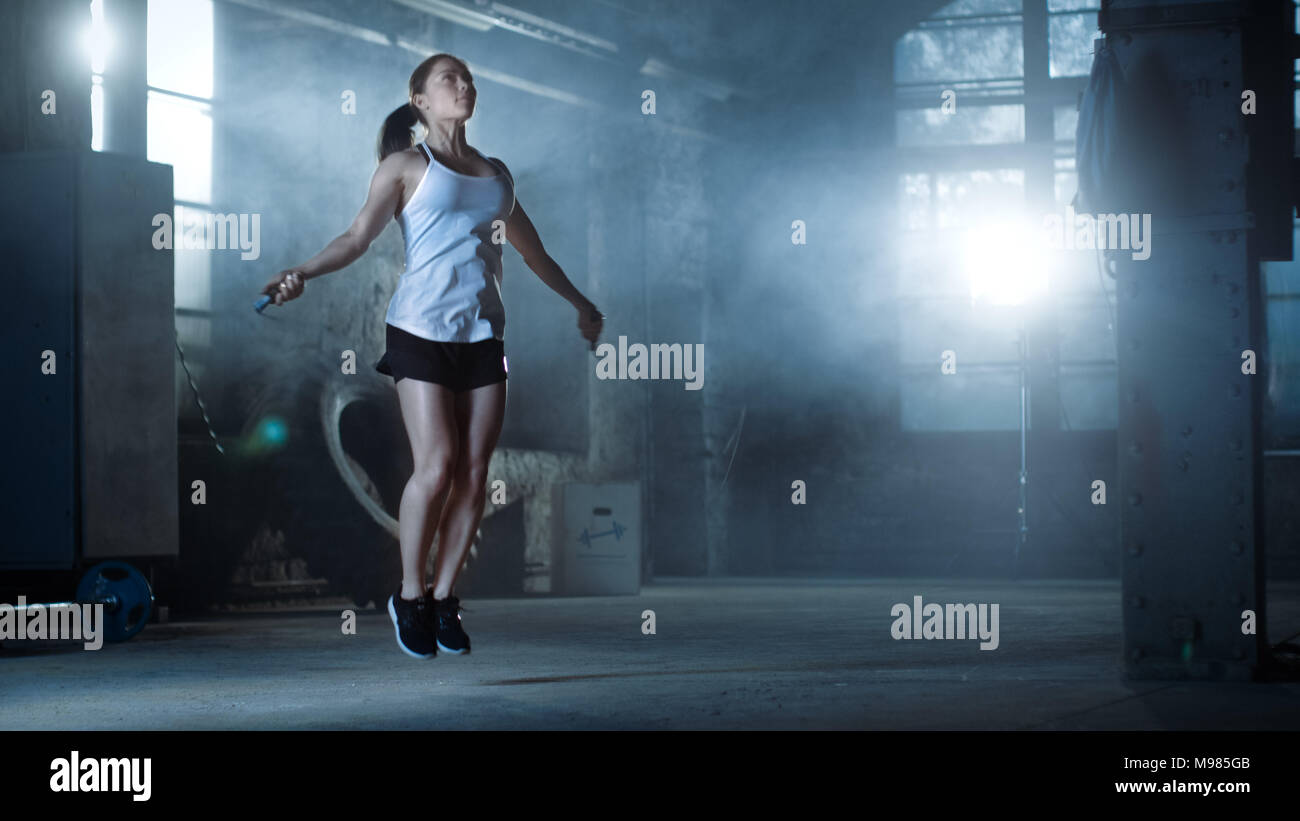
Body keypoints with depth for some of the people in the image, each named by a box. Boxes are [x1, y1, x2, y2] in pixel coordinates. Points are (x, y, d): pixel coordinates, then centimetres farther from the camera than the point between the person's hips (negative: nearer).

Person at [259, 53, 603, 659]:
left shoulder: (495, 172, 19)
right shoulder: (406, 165, 5)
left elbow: (532, 249, 31)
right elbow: (359, 236, -6)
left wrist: (579, 303, 39)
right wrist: (301, 273, -22)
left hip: (483, 332, 5)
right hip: (422, 330, -5)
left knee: (474, 472, -2)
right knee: (436, 467, -12)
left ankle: (444, 597, 8)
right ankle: (410, 597, 3)